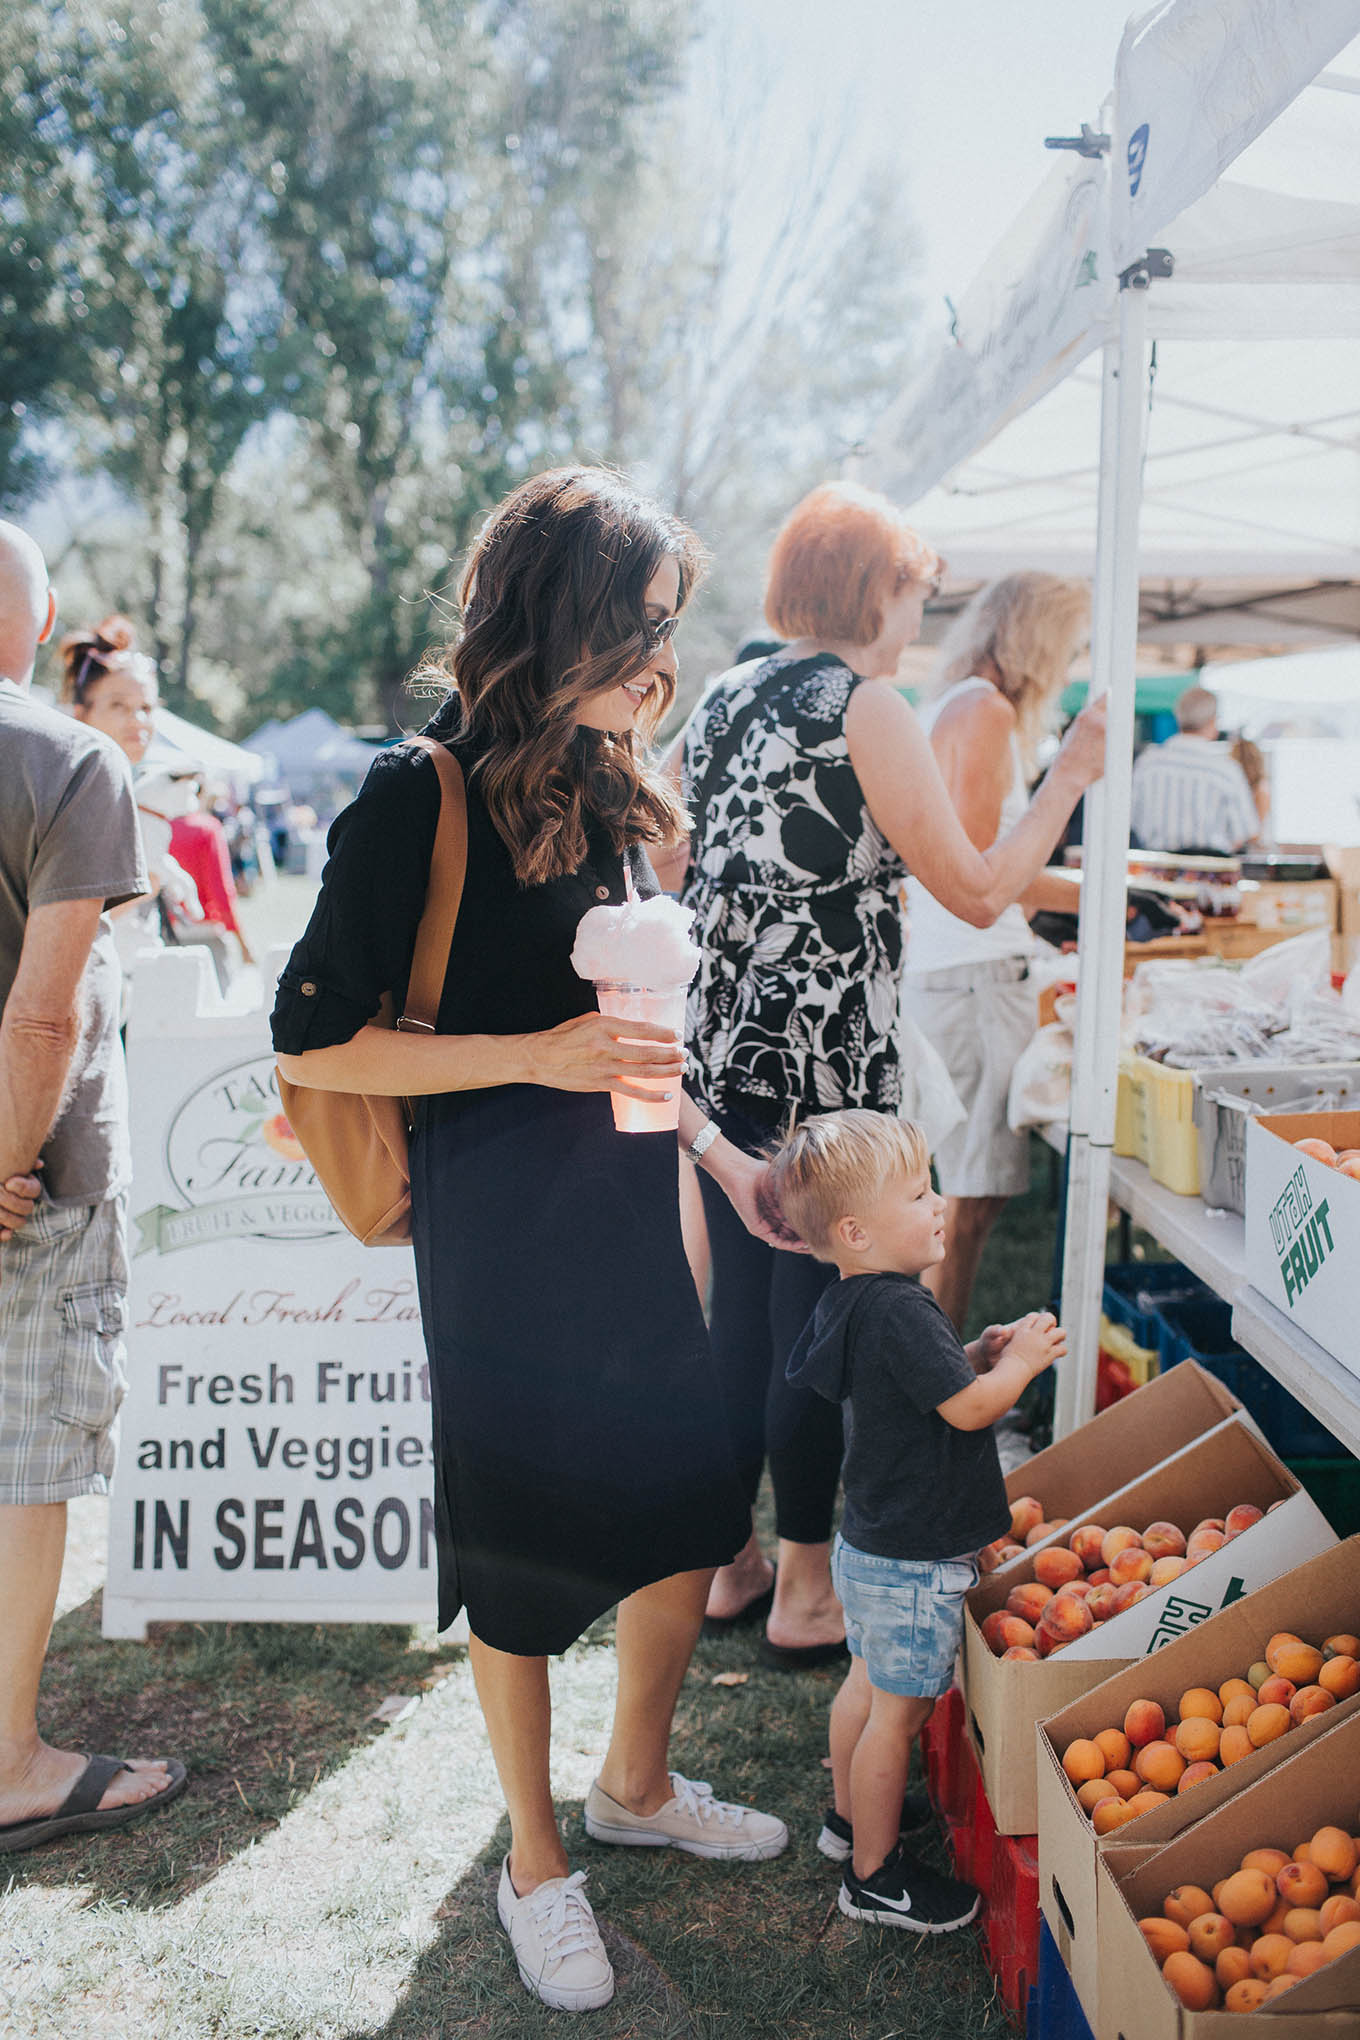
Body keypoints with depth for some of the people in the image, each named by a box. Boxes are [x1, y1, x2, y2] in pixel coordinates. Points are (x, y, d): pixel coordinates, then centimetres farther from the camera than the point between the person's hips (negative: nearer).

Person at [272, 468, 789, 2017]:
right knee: (523, 1556, 8)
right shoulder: (421, 797, -15)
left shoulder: (612, 795, 7)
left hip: (632, 1220, 7)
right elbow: (312, 1043, -15)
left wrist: (713, 1147, 11)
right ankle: (534, 1862, 31)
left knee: (687, 1517, 14)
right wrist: (536, 1057, -20)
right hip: (501, 1246, -7)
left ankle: (635, 1785, 40)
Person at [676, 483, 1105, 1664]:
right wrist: (1072, 776, -1)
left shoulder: (720, 703, 11)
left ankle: (729, 1564, 27)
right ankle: (805, 1593, 15)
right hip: (828, 1067, -7)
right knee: (818, 1320, 3)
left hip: (726, 1057, 7)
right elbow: (980, 893, -11)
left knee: (739, 1309, 15)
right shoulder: (866, 710, -11)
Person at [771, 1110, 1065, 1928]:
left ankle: (852, 1818, 43)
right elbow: (969, 1407, -23)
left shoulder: (855, 1302, 4)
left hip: (874, 1544, 10)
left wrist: (978, 1352, 4)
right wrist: (1021, 1360, -8)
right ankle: (875, 1875, 18)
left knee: (868, 1685, 25)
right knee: (899, 1711, 4)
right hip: (915, 1560, -10)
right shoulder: (898, 1311, -27)